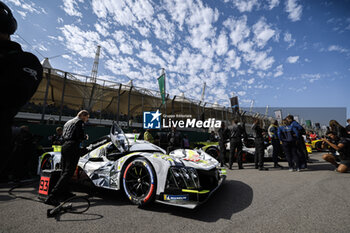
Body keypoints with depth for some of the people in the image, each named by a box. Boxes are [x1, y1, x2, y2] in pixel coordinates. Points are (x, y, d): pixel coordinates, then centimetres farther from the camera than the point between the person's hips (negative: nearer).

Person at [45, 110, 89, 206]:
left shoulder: (68, 122, 24)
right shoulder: (79, 121, -4)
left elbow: (64, 135, 21)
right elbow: (80, 136, -15)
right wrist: (85, 137, 6)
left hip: (64, 146, 10)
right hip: (73, 147, -10)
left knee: (64, 171, 15)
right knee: (68, 172, -10)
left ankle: (65, 193, 25)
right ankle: (53, 196, -17)